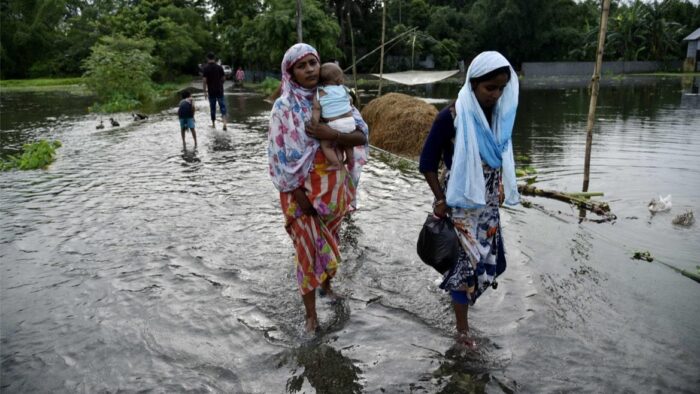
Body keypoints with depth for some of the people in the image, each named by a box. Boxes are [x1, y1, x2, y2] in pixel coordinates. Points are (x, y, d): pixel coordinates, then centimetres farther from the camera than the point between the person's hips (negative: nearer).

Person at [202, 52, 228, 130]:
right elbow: (224, 78, 2)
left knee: (212, 107, 10)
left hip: (211, 91, 0)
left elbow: (204, 80, -10)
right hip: (220, 90, 0)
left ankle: (213, 124, 17)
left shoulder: (205, 68, -7)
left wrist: (205, 91, -5)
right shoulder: (219, 67, -2)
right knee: (222, 105, 2)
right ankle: (224, 121, -17)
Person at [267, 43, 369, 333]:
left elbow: (362, 135, -6)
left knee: (330, 241, 20)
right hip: (302, 189, -3)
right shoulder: (284, 107, -11)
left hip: (334, 186, 4)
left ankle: (326, 285, 47)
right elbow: (279, 155, -12)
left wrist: (331, 134, -24)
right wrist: (299, 195, -15)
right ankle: (311, 313, 18)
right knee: (308, 248, 3)